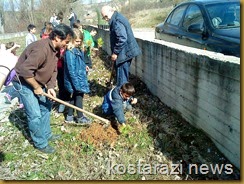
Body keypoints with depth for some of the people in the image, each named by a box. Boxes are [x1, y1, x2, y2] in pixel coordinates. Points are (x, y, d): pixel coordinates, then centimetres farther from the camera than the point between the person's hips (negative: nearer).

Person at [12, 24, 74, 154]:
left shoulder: (54, 49, 0)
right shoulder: (42, 49, -32)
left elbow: (53, 70, 4)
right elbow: (25, 70, -35)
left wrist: (51, 87, -9)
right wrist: (36, 88, -23)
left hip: (37, 81, 10)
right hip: (24, 82, -10)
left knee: (46, 107, 18)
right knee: (35, 115, -6)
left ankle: (46, 134, 35)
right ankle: (40, 143, 11)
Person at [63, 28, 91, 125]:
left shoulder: (77, 49, 7)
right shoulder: (70, 52, -22)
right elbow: (71, 70, -24)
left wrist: (84, 66, 5)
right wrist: (77, 84, -23)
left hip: (79, 79, 9)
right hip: (75, 80, -9)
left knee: (74, 97, 17)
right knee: (79, 97, 4)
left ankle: (69, 116, 30)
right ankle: (80, 118, 20)